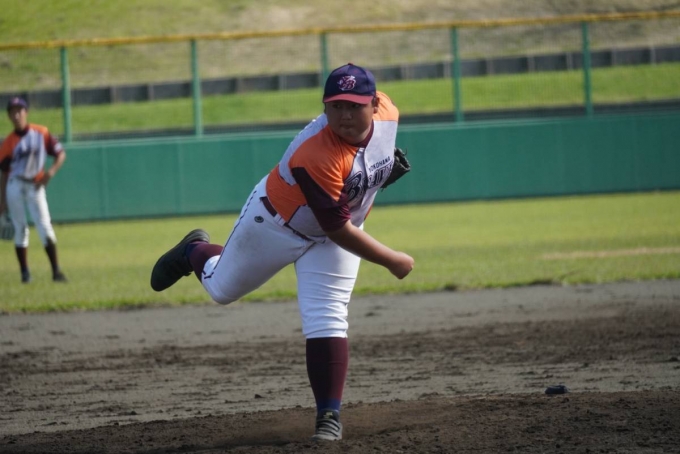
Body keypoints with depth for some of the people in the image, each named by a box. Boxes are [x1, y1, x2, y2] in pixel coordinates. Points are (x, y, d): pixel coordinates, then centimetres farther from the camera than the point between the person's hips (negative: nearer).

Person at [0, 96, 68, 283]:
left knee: (44, 226, -9)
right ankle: (24, 272, 10)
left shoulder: (41, 133, 0)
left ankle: (56, 270, -11)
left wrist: (51, 171, -16)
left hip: (35, 185, -1)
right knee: (20, 228, 4)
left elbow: (60, 154, 2)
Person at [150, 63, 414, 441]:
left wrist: (388, 165, -1)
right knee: (222, 289, 18)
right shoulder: (316, 156, -42)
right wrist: (393, 261, -25)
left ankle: (329, 417, -4)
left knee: (326, 321, -10)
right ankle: (194, 252, 52)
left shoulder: (387, 113, -21)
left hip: (333, 233, 4)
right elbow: (339, 230, -34)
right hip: (277, 223, -4)